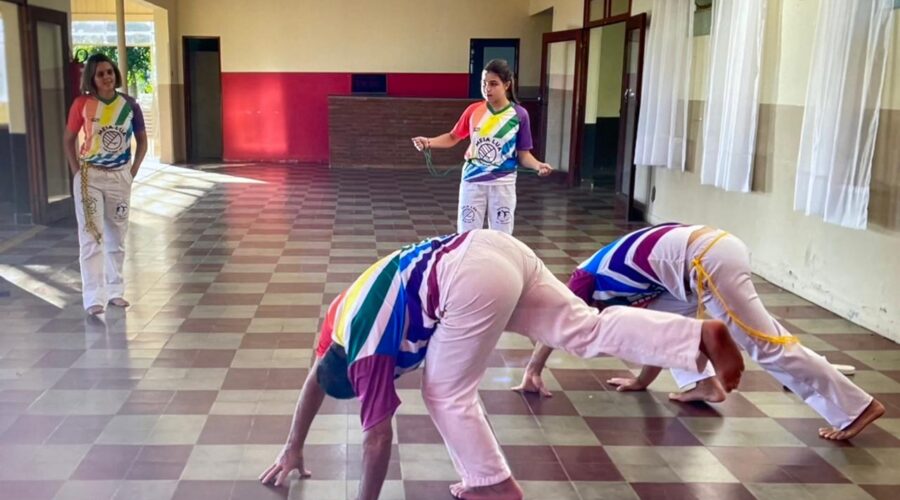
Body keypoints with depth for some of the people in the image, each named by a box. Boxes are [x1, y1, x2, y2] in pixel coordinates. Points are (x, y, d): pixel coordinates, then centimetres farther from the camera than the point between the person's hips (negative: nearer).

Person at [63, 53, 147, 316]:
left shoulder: (129, 105, -3)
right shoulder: (82, 104, -7)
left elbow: (142, 141, 8)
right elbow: (69, 140, 3)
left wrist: (132, 171, 1)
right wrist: (77, 171, -5)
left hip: (119, 177, 2)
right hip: (90, 177, -2)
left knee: (117, 237, 12)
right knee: (91, 238, -7)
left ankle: (115, 290, 23)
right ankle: (93, 297, -7)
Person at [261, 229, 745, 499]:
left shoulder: (366, 354, 5)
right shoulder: (340, 322, 27)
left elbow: (377, 439, 7)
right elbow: (315, 378, 39)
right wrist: (292, 448, 44)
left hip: (474, 280, -9)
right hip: (499, 250, 9)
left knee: (447, 393, 6)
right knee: (590, 329, 8)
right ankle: (703, 335, 0)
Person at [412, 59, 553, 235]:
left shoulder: (519, 115, -6)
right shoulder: (473, 110, -2)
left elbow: (523, 154, -3)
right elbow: (453, 137, 10)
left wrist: (538, 165, -23)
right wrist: (429, 142, -6)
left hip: (503, 184, -1)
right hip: (472, 182, 1)